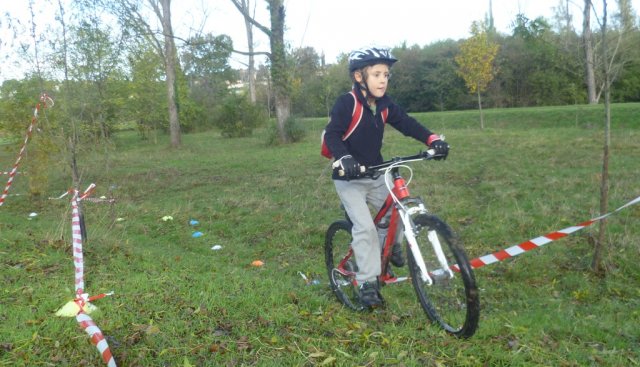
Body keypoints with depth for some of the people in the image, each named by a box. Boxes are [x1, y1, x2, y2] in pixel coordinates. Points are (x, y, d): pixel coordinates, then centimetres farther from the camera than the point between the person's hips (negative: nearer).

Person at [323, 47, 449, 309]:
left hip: (375, 175, 6)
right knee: (365, 226, -14)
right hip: (349, 178, -6)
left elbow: (406, 123, -2)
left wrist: (432, 139, -18)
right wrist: (344, 159, -42)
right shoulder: (346, 103, -16)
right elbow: (332, 135, -24)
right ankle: (367, 283, -3)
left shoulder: (384, 105, 3)